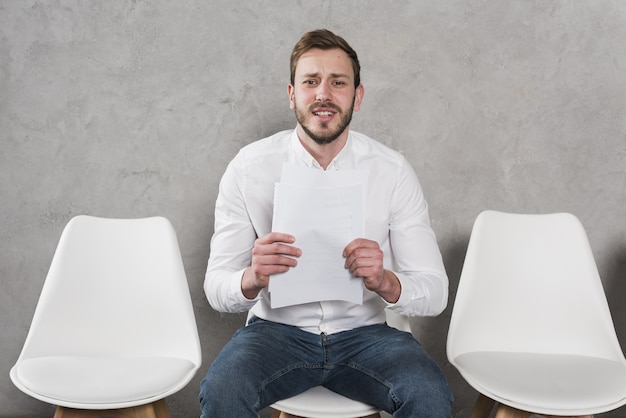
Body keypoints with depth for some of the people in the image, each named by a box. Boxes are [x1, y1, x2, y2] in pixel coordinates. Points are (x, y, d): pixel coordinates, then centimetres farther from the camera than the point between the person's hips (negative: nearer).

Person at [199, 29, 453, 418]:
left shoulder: (394, 171, -5)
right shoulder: (248, 167, -6)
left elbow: (435, 293, -5)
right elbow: (216, 288, -6)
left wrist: (385, 282, -28)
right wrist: (252, 279, -29)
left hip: (364, 332, 1)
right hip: (277, 329, 0)